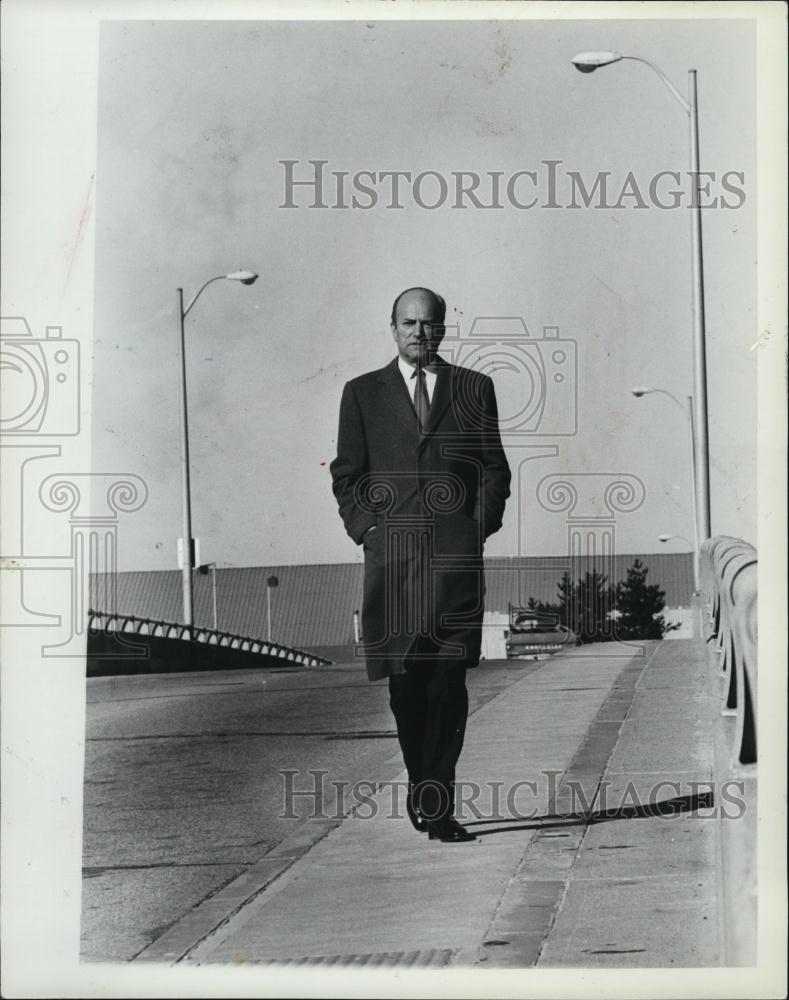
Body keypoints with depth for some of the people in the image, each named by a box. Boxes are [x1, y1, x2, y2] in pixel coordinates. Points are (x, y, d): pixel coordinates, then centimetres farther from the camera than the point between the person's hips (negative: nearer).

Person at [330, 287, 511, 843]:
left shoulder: (474, 389, 13)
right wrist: (366, 527, -1)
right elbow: (346, 474, 12)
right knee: (404, 680, 2)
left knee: (449, 679, -6)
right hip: (391, 553, 1)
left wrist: (480, 525, -1)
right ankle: (424, 783, 20)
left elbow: (495, 469, 12)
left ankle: (437, 803, -4)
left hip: (456, 553, -1)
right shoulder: (363, 394, 13)